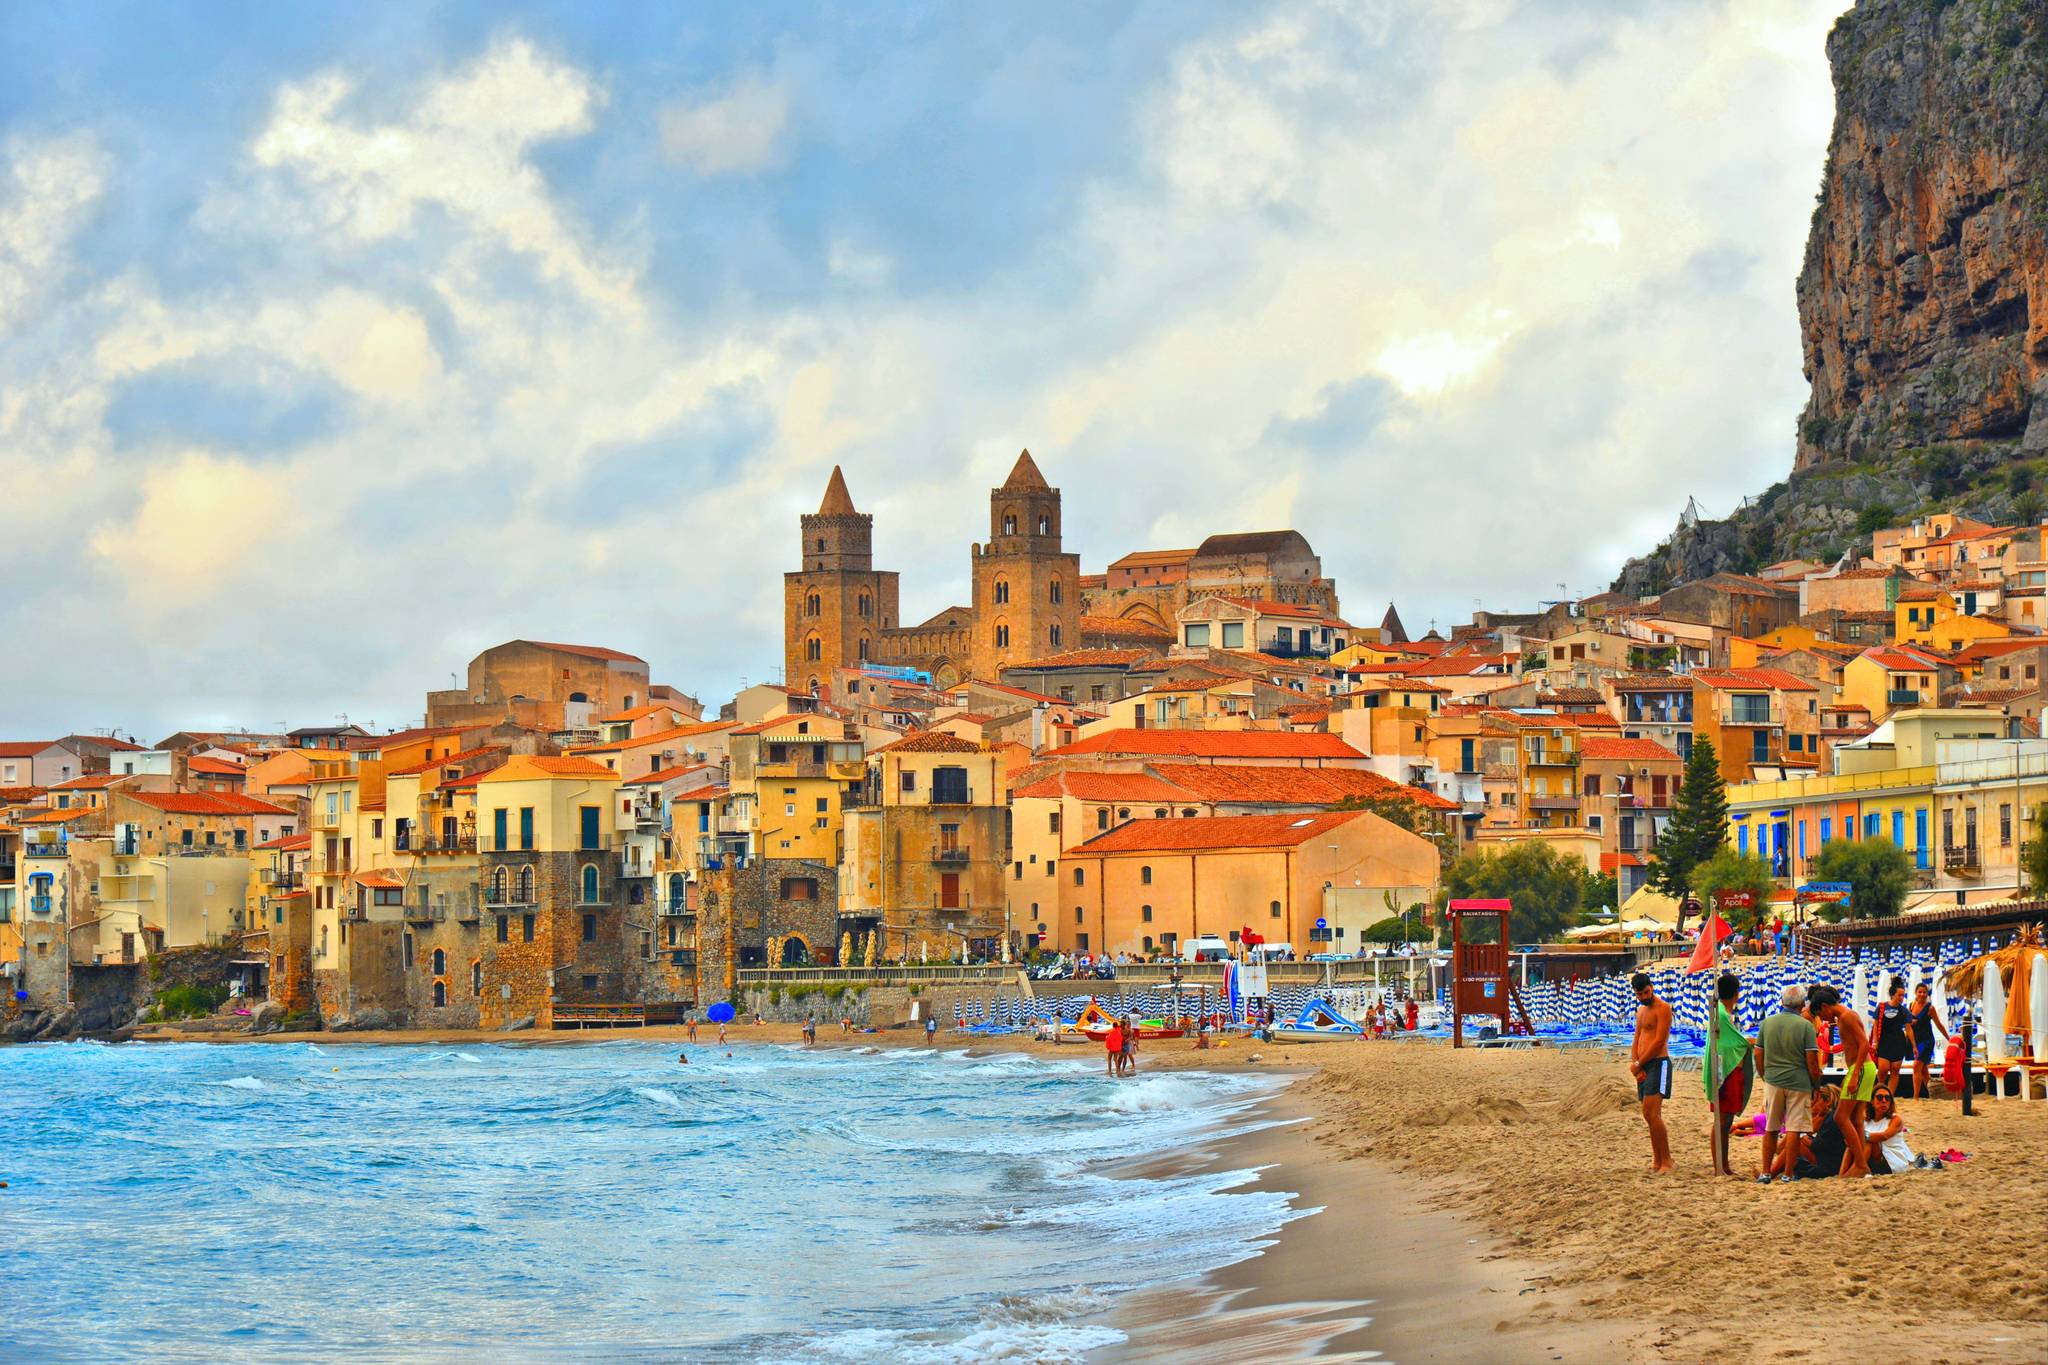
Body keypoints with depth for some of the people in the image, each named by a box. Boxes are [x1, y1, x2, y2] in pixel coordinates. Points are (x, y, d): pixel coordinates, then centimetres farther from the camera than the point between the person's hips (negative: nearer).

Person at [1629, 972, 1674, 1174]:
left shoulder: (1662, 1008, -8)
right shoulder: (1640, 1010, 20)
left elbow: (1659, 1041, -15)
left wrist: (1639, 1063, -10)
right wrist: (1633, 1063, 0)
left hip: (1658, 1064, -9)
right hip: (1643, 1067, 9)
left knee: (1652, 1114, -18)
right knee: (1649, 1115, 9)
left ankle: (1666, 1162, -16)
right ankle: (1657, 1161, 13)